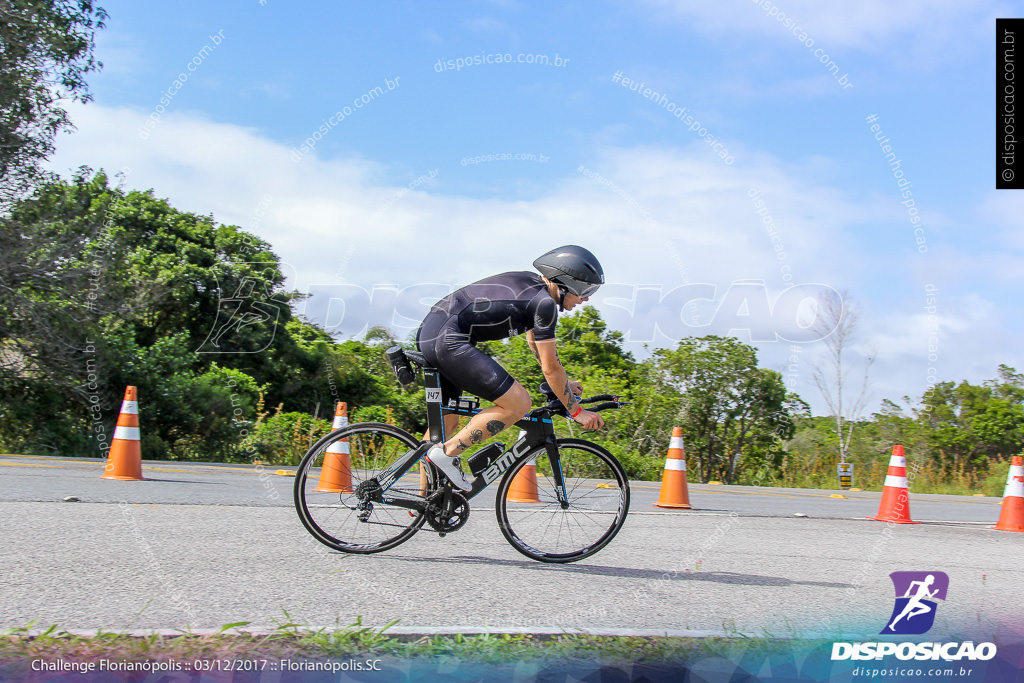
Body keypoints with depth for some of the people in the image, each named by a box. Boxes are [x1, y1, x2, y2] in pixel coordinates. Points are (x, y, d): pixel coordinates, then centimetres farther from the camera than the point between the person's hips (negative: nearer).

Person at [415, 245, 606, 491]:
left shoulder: (530, 284, 19)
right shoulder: (544, 302, -9)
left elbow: (535, 340, 33)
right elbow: (550, 367, -6)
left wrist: (564, 384, 40)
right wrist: (576, 411, 5)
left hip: (428, 333, 10)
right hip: (449, 341, -10)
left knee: (446, 421, 18)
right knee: (518, 403, -8)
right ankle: (447, 453, -5)